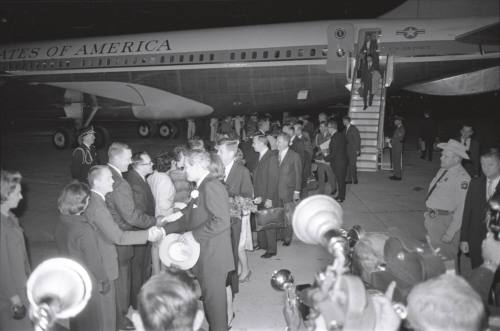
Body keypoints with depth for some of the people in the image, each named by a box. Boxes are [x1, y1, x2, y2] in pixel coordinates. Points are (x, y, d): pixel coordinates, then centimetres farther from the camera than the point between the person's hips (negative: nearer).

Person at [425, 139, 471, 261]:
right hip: (431, 218, 9)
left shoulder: (462, 178, -20)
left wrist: (450, 233, -22)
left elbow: (461, 209, -22)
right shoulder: (443, 170, 7)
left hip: (445, 221, -8)